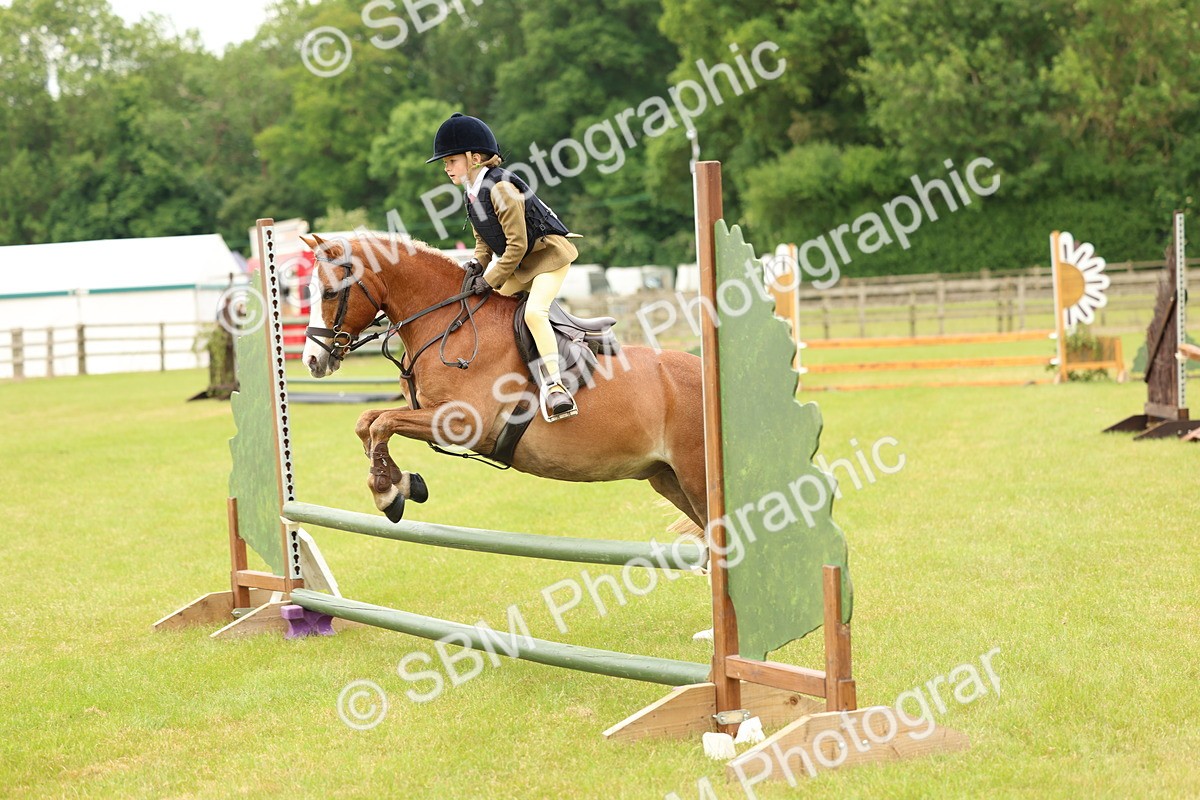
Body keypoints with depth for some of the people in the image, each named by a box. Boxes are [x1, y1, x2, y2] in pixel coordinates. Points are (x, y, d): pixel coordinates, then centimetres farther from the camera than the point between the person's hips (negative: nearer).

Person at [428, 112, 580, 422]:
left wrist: (491, 279, -17)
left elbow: (516, 244, -23)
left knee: (534, 311, -28)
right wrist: (479, 263, -4)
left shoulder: (500, 189, -23)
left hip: (549, 253, -10)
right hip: (520, 264, 10)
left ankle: (553, 383, -29)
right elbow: (483, 238, 16)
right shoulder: (473, 194, 5)